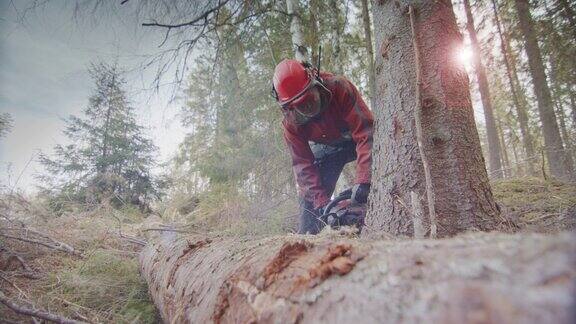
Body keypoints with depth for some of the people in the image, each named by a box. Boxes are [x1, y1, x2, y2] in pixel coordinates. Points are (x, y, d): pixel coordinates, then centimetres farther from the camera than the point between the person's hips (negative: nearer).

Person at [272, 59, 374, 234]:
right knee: (310, 195, -6)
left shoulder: (339, 87, -35)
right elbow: (303, 164, -21)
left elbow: (366, 131, -40)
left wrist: (362, 181, -48)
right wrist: (322, 202, -31)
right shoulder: (290, 121, -23)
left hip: (355, 139, -2)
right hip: (327, 148, 2)